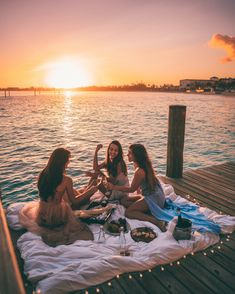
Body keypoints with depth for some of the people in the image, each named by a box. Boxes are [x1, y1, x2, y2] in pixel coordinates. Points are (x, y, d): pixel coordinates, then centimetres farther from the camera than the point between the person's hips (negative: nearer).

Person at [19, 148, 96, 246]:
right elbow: (74, 201, -8)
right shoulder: (66, 180, -23)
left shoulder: (43, 175, -8)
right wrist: (91, 190, 3)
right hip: (56, 219, -3)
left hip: (41, 217, 4)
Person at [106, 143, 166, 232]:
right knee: (124, 200, 8)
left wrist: (113, 187, -10)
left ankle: (157, 221, -23)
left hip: (153, 198, -10)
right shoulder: (144, 165, 3)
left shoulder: (140, 171, -25)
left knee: (128, 212, -17)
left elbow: (131, 189, -14)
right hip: (151, 195, 10)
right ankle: (149, 212, -3)